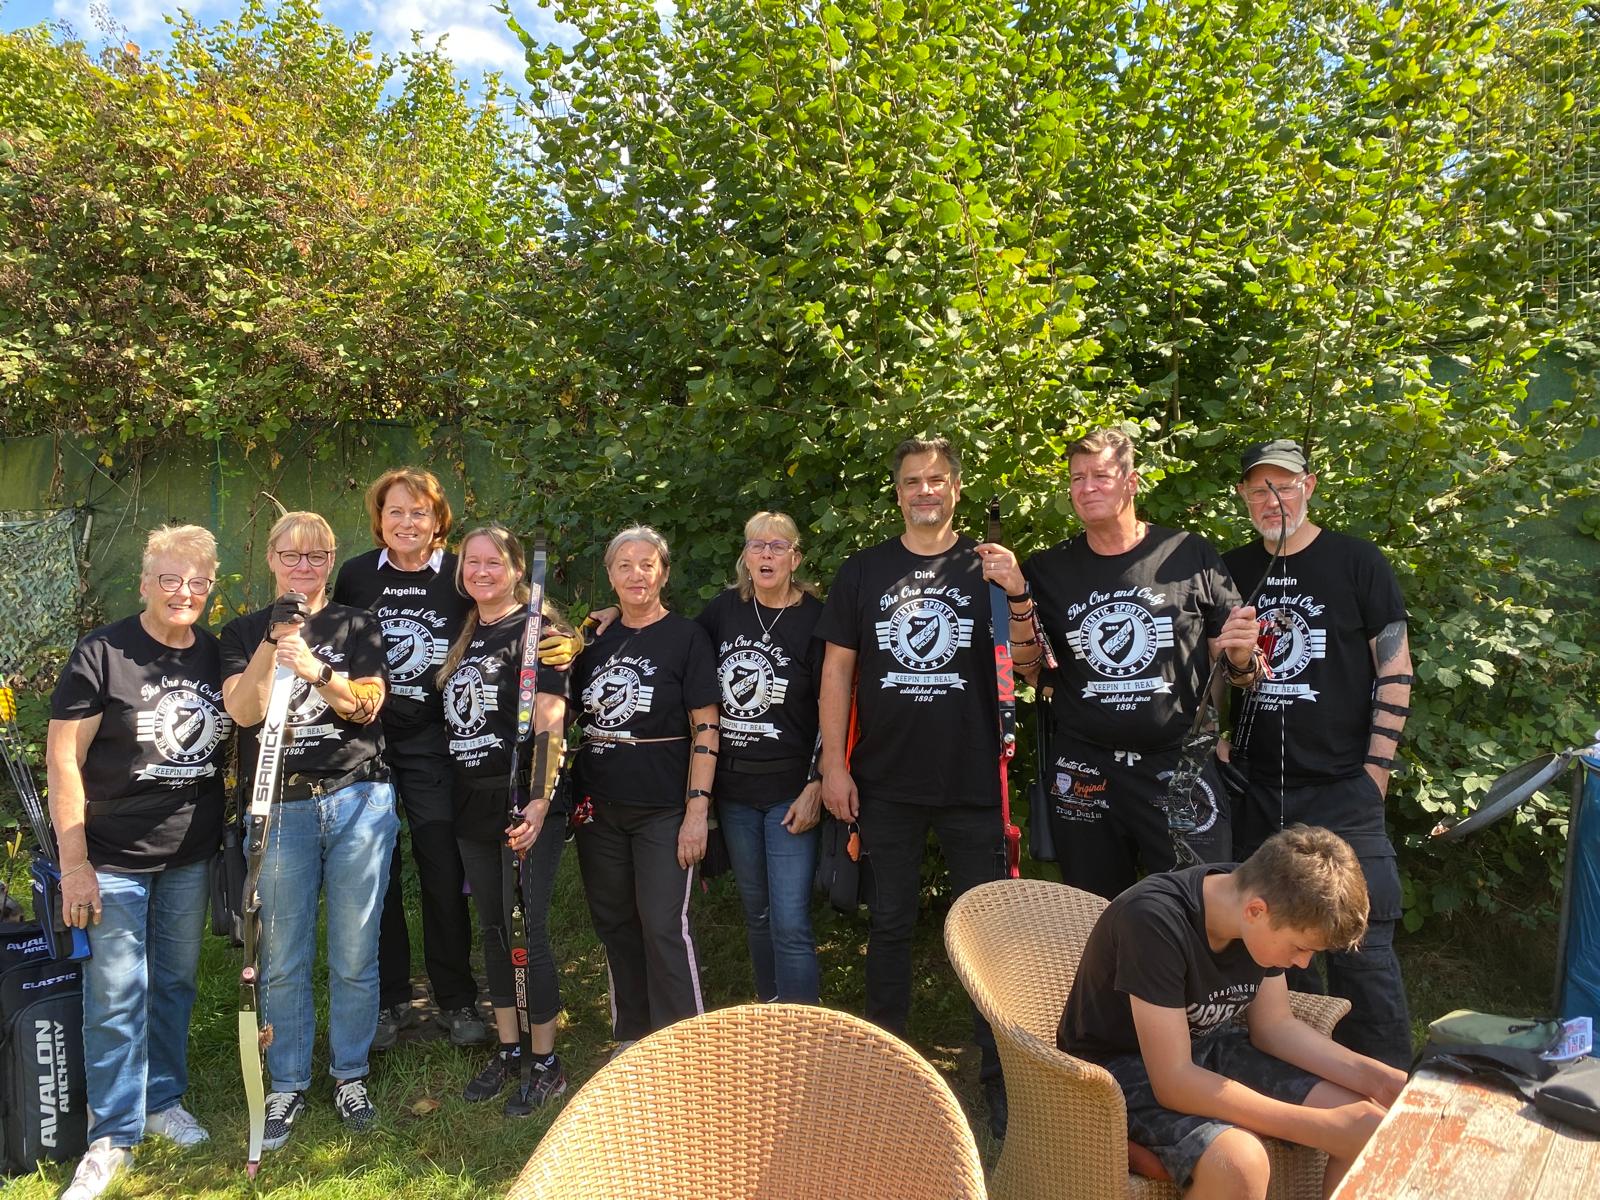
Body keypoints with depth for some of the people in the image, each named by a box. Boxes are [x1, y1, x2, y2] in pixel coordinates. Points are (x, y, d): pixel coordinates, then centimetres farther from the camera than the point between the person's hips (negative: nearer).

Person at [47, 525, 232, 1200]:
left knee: (176, 982, 16)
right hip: (114, 858, -4)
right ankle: (113, 1135, 18)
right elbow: (63, 759, -11)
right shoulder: (103, 653, -11)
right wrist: (73, 864, -14)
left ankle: (164, 1101, 34)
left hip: (191, 856, 5)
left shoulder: (218, 656, 4)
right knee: (116, 996, 2)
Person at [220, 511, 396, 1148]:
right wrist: (273, 640, -17)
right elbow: (242, 711, -6)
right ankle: (287, 1085, 23)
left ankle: (350, 1075, 23)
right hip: (281, 808, 0)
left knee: (355, 956, 6)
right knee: (282, 961, 5)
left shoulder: (357, 625, 8)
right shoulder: (244, 631, 9)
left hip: (359, 801, 0)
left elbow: (367, 705, -4)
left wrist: (315, 668, -20)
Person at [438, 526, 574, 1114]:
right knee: (492, 927, 14)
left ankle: (546, 1064, 13)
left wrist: (540, 800, -24)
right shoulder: (465, 635, 14)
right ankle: (507, 1050, 28)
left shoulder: (534, 629, -8)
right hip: (473, 802, 7)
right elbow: (457, 716, 17)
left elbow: (550, 721, -16)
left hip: (522, 804, -7)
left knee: (527, 929, -2)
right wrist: (455, 799, 10)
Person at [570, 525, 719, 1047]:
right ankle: (631, 1039, 29)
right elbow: (572, 716, 19)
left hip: (663, 808, -5)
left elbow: (705, 729, -9)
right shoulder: (596, 640, 10)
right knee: (614, 922, 13)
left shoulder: (686, 637, -4)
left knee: (664, 926, -5)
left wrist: (697, 809, -15)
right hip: (599, 807, 6)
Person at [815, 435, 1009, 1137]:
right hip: (886, 783, 1)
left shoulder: (987, 567, 4)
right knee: (889, 924, 11)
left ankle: (1001, 1076, 18)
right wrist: (834, 763, -1)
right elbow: (837, 670, 6)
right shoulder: (863, 572, 6)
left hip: (972, 782, -1)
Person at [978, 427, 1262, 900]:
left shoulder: (1190, 556, 0)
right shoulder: (1049, 569, 6)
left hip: (1179, 767, -2)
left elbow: (1235, 668, 6)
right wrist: (1017, 595, -11)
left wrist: (1241, 655, -17)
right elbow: (1028, 669, 2)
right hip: (1083, 773, 2)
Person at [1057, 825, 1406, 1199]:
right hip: (1122, 1064, -7)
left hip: (1208, 1045, 7)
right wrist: (1323, 1125, -28)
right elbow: (1173, 1083, -31)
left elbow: (1275, 1026, 4)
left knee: (1372, 1129, -6)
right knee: (1240, 1162, -34)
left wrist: (1372, 1076, -11)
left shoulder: (1259, 893, -10)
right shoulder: (1154, 920, -33)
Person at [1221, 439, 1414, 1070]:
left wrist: (1377, 764, -8)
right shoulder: (1231, 570, 9)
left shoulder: (1357, 561, -2)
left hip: (1342, 787, -4)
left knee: (1360, 943, -3)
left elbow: (1394, 667, -3)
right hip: (1254, 788, 4)